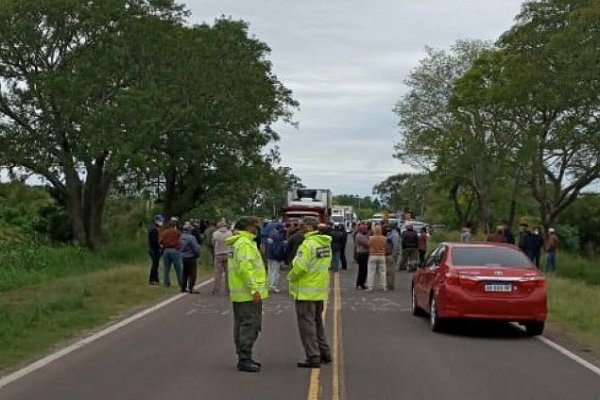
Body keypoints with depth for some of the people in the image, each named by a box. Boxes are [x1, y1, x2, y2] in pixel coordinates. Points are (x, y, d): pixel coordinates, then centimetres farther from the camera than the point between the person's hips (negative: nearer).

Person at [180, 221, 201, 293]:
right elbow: (196, 248, -15)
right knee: (192, 273, -1)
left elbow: (179, 247, 7)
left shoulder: (181, 237, 1)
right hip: (191, 257, -7)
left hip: (183, 257, 7)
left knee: (184, 273, 15)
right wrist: (197, 254, 1)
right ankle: (191, 288, -3)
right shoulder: (191, 237, -19)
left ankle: (183, 287, 20)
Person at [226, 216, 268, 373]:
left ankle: (244, 357, 22)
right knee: (250, 325, -8)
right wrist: (254, 289, -25)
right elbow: (245, 268, -25)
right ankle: (244, 359, -7)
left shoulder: (238, 242, 17)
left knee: (241, 325, 14)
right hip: (248, 293, -11)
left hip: (239, 293, 11)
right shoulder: (244, 243, -16)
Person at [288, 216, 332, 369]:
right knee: (317, 322, 20)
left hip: (306, 290, -9)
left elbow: (300, 266, -24)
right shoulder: (325, 243, 8)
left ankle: (313, 357, -1)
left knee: (307, 323, -2)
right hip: (320, 289, 9)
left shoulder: (308, 244, -20)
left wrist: (291, 277, -6)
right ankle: (324, 353, 27)